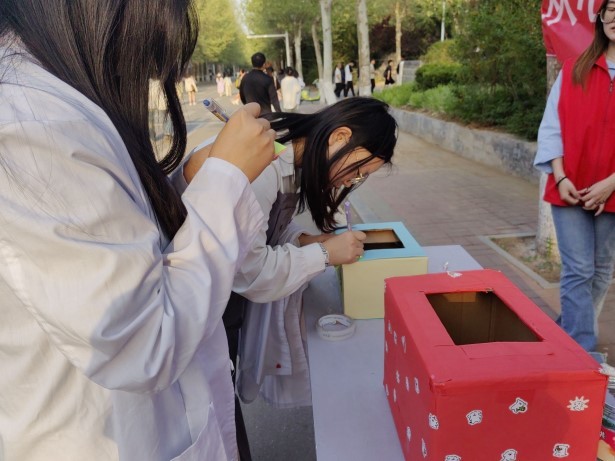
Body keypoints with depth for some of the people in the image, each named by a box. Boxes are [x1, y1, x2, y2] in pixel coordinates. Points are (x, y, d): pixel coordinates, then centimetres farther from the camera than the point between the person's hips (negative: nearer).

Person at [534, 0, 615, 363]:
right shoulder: (573, 70, 4)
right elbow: (552, 127, 1)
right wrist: (560, 177, -9)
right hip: (571, 190, 0)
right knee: (577, 271, -2)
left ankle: (573, 332, 32)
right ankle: (583, 351, 6)